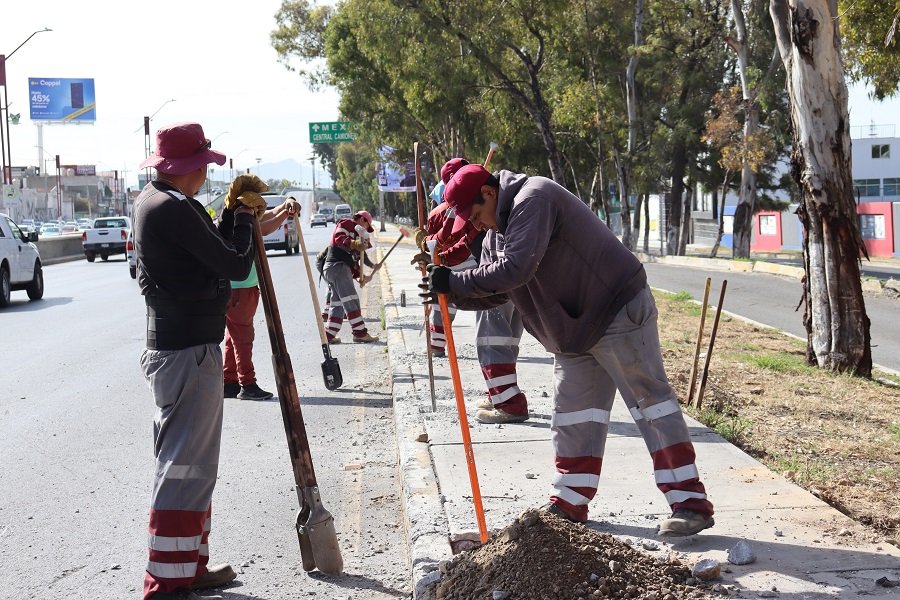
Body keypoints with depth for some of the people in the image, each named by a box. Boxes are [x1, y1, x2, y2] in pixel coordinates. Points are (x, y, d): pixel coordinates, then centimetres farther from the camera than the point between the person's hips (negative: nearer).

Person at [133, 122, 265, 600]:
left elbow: (210, 254, 17)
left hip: (173, 347, 11)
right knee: (185, 467, -6)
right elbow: (236, 265, -14)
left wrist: (233, 215, 12)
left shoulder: (151, 201, 12)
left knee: (190, 463, 18)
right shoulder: (175, 209, -19)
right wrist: (243, 218, 1)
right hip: (189, 351, -11)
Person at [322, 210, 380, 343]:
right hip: (337, 266, -10)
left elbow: (353, 260, 26)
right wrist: (354, 244, -34)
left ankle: (328, 336, 13)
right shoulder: (346, 224, 2)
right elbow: (339, 237, -20)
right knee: (351, 301, -11)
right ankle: (360, 333, -13)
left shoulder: (355, 233, 30)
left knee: (338, 304, 11)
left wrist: (359, 276, 14)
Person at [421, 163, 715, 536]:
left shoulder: (533, 199, -21)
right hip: (575, 326, 10)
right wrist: (452, 294, -4)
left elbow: (516, 269, -32)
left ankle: (691, 504, -3)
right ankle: (570, 504, 17)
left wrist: (456, 282, -24)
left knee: (651, 400, -6)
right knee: (573, 412, 9)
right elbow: (499, 289, 12)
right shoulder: (500, 226, 11)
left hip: (620, 311, -10)